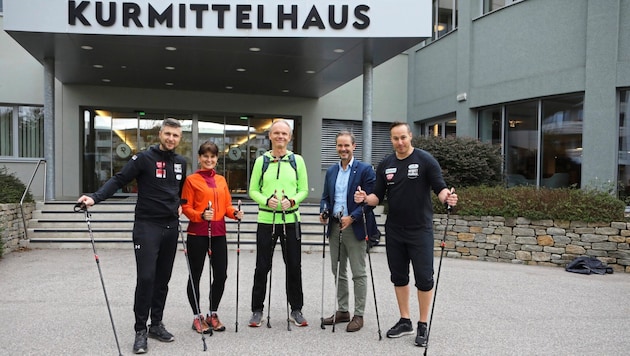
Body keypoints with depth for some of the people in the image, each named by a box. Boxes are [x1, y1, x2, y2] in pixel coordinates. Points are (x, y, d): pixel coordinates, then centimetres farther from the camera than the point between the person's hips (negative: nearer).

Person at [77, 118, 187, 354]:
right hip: (147, 226, -5)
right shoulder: (144, 158, -7)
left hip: (171, 227, 6)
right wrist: (95, 197, -26)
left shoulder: (180, 162, 11)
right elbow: (119, 180, -14)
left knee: (163, 279, 10)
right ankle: (140, 330, 4)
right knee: (146, 278, -8)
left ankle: (156, 324, 22)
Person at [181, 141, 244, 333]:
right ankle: (197, 317, 19)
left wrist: (235, 213, -6)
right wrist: (201, 216, -22)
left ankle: (213, 314, 24)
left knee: (221, 275, 6)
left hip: (219, 233, 5)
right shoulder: (191, 180, -2)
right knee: (196, 275, 6)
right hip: (197, 234, -4)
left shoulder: (221, 180, 12)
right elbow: (186, 207, -5)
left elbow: (226, 205, 14)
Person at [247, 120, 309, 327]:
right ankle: (257, 310, 19)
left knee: (294, 266, 7)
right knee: (262, 267, 5)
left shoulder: (297, 160, 5)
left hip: (291, 220, 1)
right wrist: (267, 200, -15)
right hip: (266, 219, 0)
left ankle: (296, 310, 22)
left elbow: (304, 189, 5)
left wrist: (292, 201, -15)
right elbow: (253, 190, 3)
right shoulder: (261, 161, 4)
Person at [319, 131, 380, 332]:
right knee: (338, 272, 14)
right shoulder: (331, 171, 13)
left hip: (355, 227, -6)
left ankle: (358, 315, 12)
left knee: (358, 273, 2)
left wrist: (352, 217, -21)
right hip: (335, 227, 7)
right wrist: (323, 212, -4)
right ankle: (342, 311, 27)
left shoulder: (365, 170, -6)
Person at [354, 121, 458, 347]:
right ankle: (404, 321, 25)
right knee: (399, 277, 12)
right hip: (394, 231, 5)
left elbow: (440, 187, -10)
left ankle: (423, 326, 14)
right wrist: (366, 198, -13)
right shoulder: (385, 165, 6)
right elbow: (379, 196, 7)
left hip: (420, 230, -4)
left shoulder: (425, 160, -6)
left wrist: (447, 197, -31)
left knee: (424, 278, 0)